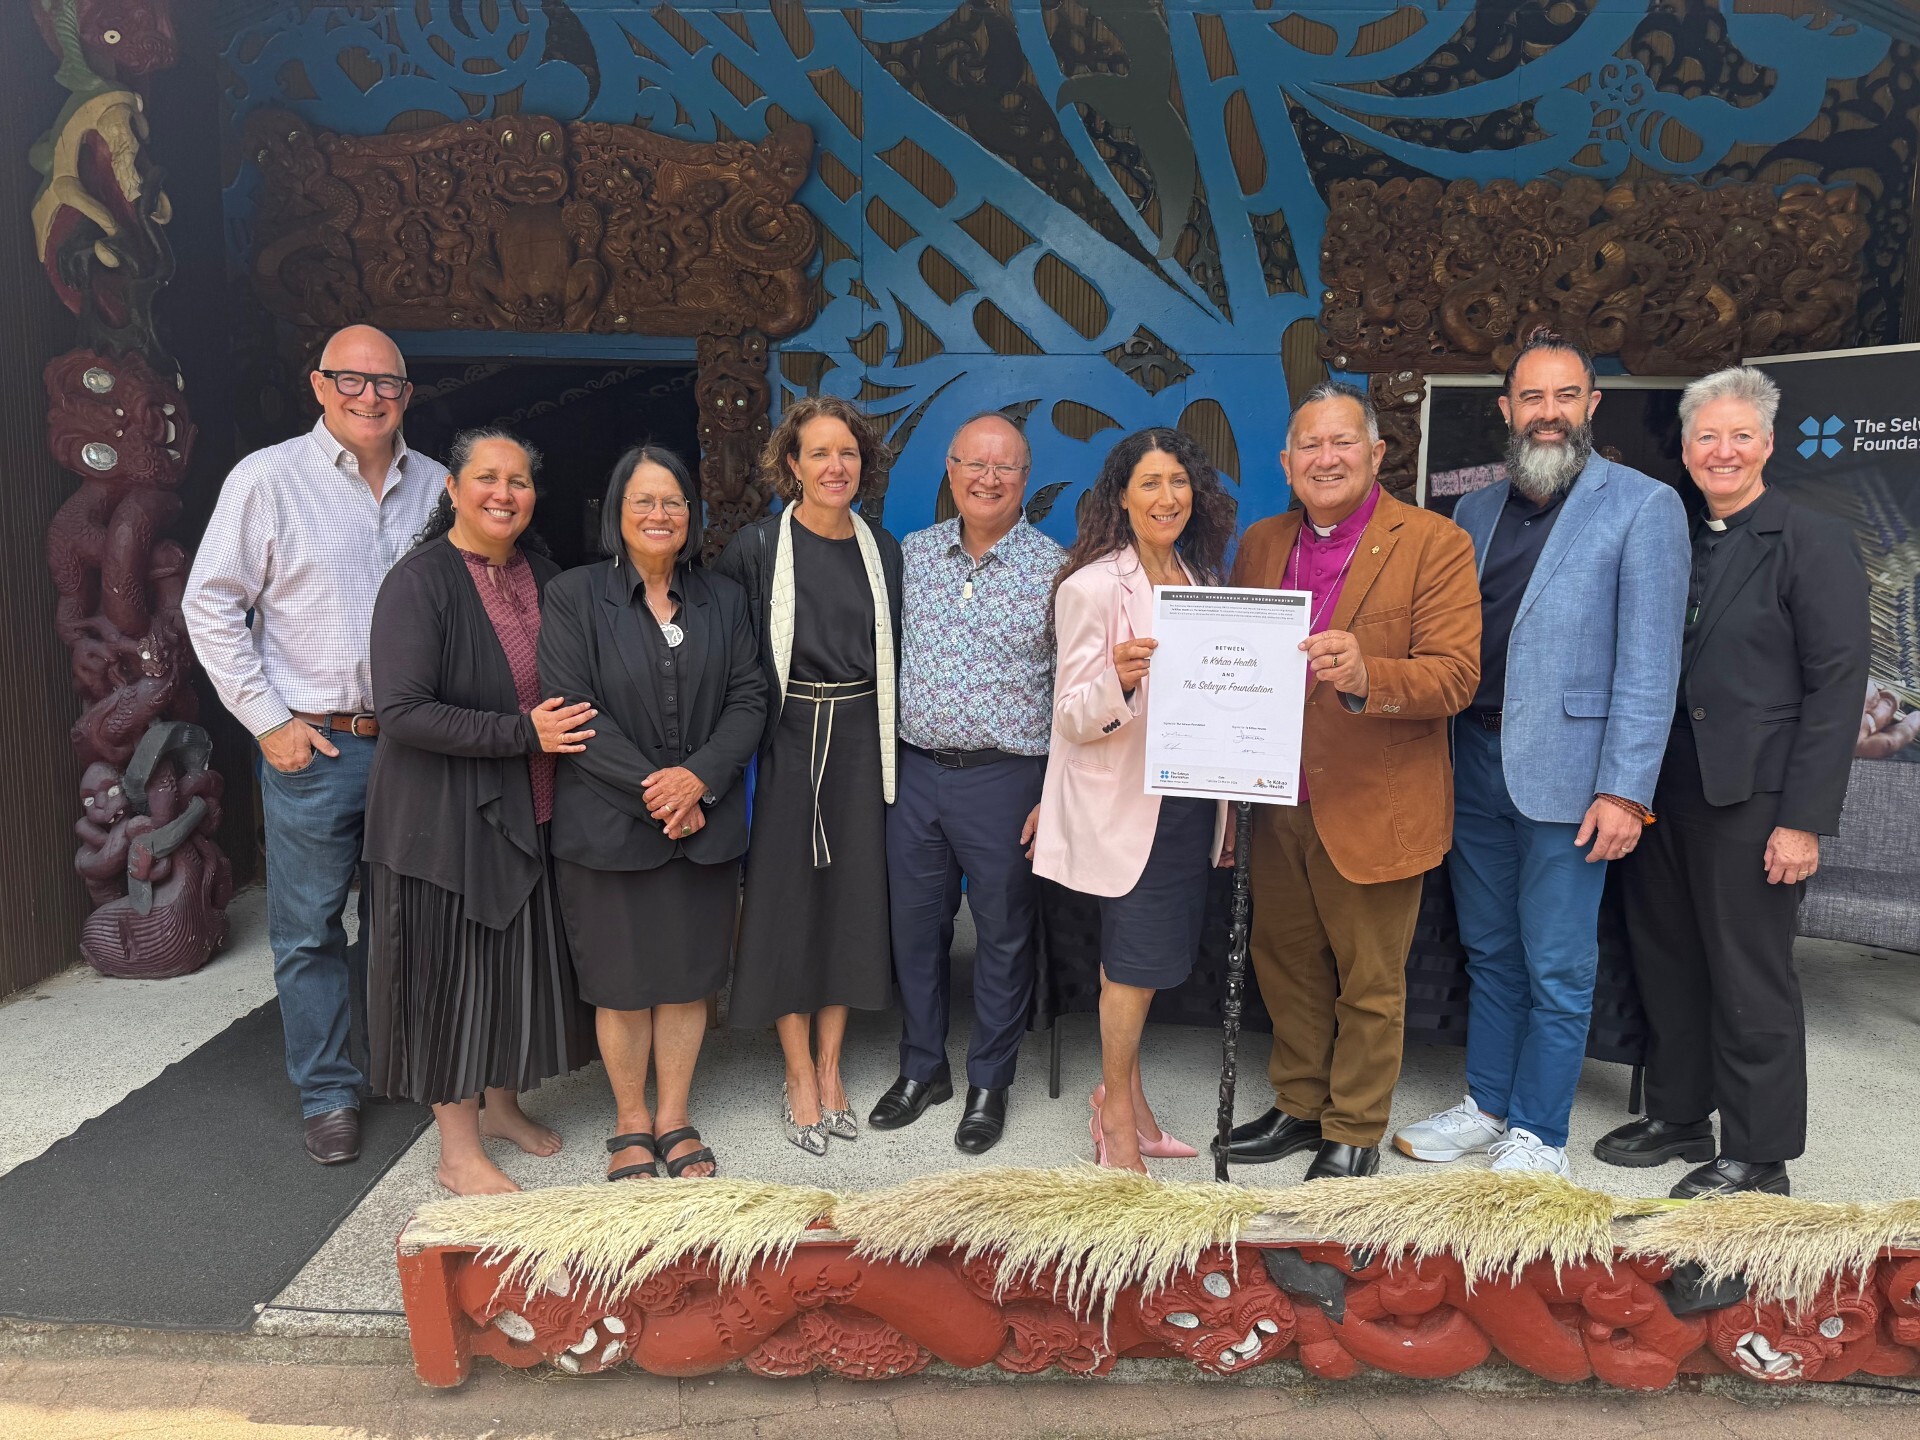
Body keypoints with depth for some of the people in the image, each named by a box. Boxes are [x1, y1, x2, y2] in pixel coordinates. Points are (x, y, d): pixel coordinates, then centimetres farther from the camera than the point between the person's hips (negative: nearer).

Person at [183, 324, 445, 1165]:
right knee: (309, 928, 6)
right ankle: (327, 1094, 22)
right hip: (312, 745, -3)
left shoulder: (436, 486, 6)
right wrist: (269, 720, -7)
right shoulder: (268, 478, -3)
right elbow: (211, 606, -3)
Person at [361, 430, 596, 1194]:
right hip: (445, 815, -6)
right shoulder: (419, 582, -15)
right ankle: (457, 1148, 21)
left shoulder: (538, 568, 6)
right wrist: (522, 734, -23)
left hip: (526, 809, 7)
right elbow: (401, 711, -21)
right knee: (454, 967, 4)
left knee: (521, 959, 16)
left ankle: (502, 1103, 37)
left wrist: (557, 727, 1)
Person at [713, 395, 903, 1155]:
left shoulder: (883, 550, 6)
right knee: (787, 896, 3)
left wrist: (888, 739, 7)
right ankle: (800, 1078, 18)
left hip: (860, 741, 3)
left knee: (851, 894, 8)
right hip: (786, 741, -3)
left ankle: (830, 1066, 24)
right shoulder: (756, 547, -5)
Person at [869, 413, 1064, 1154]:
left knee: (1004, 934, 9)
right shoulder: (911, 554, 5)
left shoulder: (1054, 570, -6)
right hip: (915, 771, 4)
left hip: (1006, 779, -3)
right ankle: (922, 1068, 33)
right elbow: (884, 656, 12)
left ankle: (990, 1082, 28)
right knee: (914, 925, 14)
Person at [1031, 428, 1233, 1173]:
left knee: (1143, 956, 15)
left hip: (1190, 797, 6)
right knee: (1136, 958, 1)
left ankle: (1124, 1094, 31)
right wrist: (1119, 680, -34)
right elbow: (1074, 719, -13)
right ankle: (1117, 1111, 21)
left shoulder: (1199, 579, 9)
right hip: (1126, 803, -6)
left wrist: (1227, 801, 16)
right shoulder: (1092, 588, -12)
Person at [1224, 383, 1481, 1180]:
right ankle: (1300, 1106, 37)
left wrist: (1364, 676, -34)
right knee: (1286, 969, 18)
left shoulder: (1435, 544, -8)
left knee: (1369, 985, 9)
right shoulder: (1260, 544, 9)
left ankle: (1355, 1132, 28)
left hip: (1373, 808, -5)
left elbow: (1455, 674, -15)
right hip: (1278, 804, 5)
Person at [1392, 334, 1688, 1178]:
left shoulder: (1644, 507, -5)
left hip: (1563, 773, -5)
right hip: (1475, 763, 5)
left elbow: (1648, 660, -10)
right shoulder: (1476, 511, 12)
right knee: (1489, 952, 17)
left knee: (1556, 970, 4)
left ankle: (1538, 1136, 19)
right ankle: (1487, 1105, 32)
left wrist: (1625, 791, -15)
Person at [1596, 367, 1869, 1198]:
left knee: (1751, 980, 4)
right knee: (1666, 964, 14)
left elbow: (1836, 689, -10)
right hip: (1661, 794, 6)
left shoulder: (1813, 544, -5)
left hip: (1750, 802, -6)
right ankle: (1678, 1117, 32)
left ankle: (1758, 1158, 20)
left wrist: (1803, 820, -14)